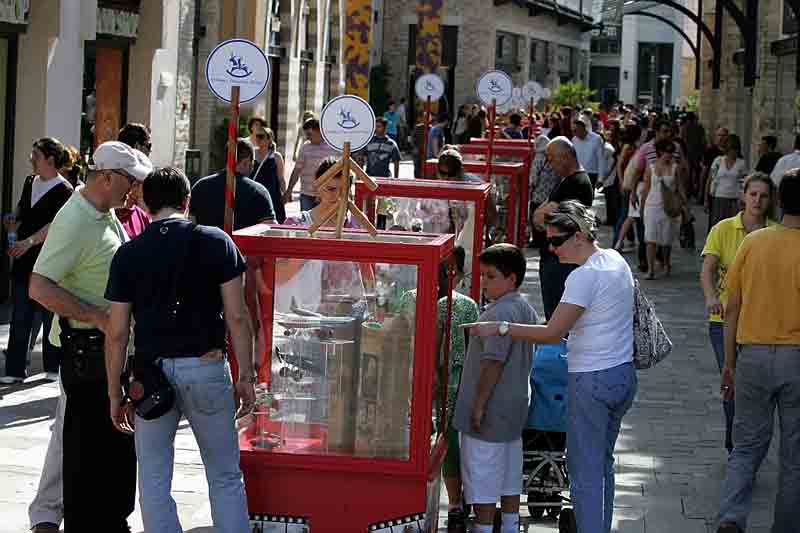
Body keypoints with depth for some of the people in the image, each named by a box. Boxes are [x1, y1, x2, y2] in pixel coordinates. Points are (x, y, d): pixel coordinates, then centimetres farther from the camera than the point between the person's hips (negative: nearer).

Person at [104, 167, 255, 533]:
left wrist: (115, 394, 8)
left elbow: (117, 333, 0)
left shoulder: (128, 255, 0)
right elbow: (237, 317, -5)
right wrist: (246, 375, 3)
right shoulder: (216, 242, -2)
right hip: (206, 366, 0)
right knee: (225, 476, 10)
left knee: (154, 480, 10)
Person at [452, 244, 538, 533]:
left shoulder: (499, 314, -20)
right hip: (514, 409, 9)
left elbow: (493, 363, -23)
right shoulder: (527, 310, 9)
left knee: (483, 479, -1)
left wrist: (479, 405, -19)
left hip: (489, 412, -9)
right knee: (510, 476, 16)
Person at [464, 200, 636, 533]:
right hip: (623, 374, 10)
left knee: (584, 471, -3)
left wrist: (499, 328, -17)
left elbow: (552, 333, -21)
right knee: (602, 463, 19)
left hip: (592, 380, -10)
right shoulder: (616, 261, 9)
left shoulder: (585, 276, -19)